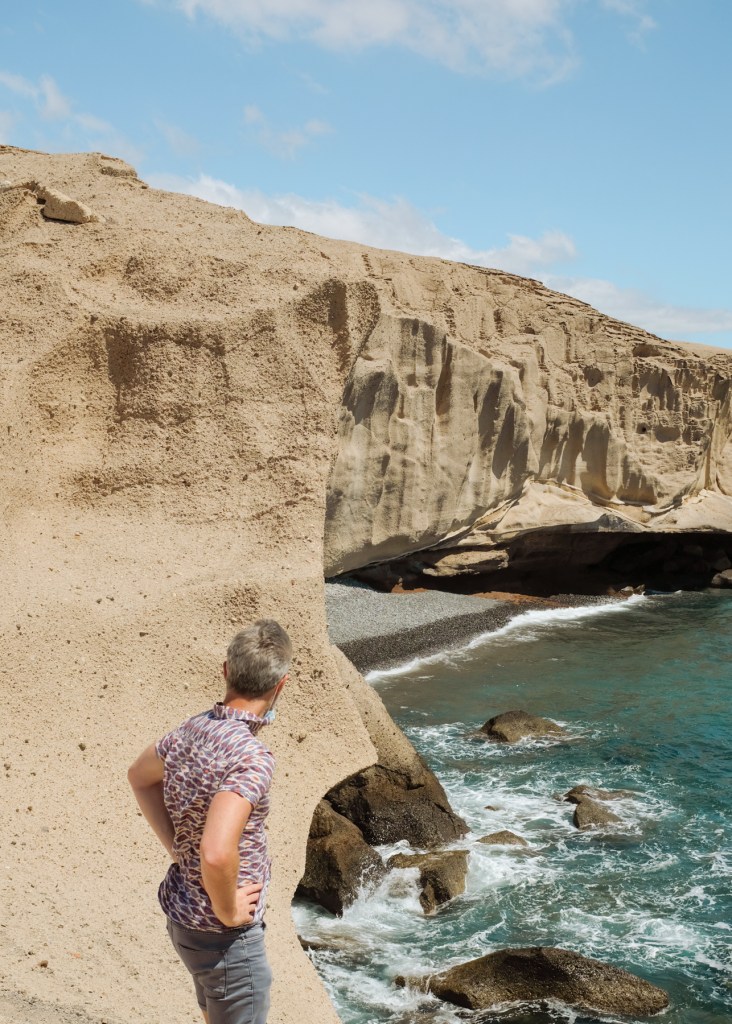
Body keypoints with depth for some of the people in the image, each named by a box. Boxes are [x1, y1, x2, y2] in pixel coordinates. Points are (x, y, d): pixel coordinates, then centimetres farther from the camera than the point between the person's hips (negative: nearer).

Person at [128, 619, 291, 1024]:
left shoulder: (190, 732, -3)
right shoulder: (253, 758, -29)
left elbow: (139, 776, 17)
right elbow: (217, 854, -39)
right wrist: (228, 911, -21)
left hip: (181, 912, 8)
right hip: (222, 935, -8)